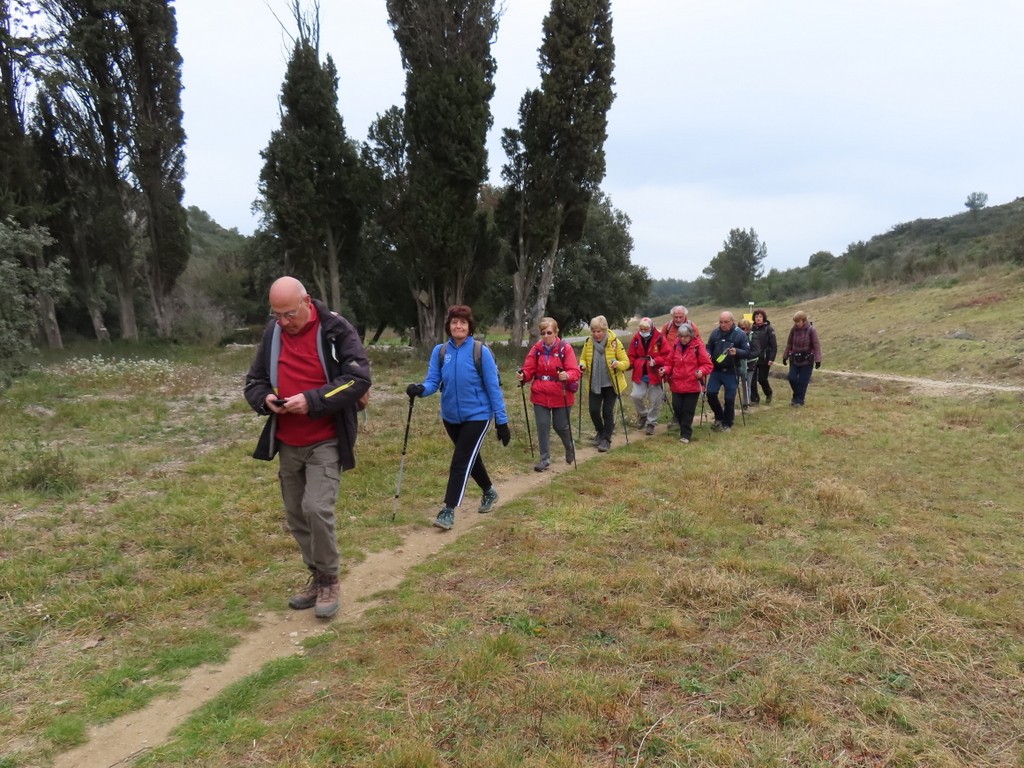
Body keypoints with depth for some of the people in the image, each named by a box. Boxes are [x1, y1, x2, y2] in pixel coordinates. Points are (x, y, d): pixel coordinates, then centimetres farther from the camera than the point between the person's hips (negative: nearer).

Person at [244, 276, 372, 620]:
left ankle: (330, 581, 4)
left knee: (316, 507, -17)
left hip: (325, 441, -6)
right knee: (295, 514, 11)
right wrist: (265, 399, -11)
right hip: (288, 443, 6)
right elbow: (254, 380, 13)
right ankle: (317, 577, 28)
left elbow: (359, 378, -17)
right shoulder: (272, 332, 5)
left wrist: (312, 400, -25)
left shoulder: (335, 329, -11)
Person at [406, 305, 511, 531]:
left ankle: (448, 511, 0)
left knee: (460, 461, -8)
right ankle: (489, 492, 43)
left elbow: (493, 387, -11)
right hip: (451, 416, 5)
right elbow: (433, 381, -4)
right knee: (470, 458, 20)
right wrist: (420, 389, -28)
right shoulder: (440, 351, -3)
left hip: (477, 416, -5)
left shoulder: (481, 351, -14)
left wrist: (502, 421, -10)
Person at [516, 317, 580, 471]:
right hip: (540, 395, 3)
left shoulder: (566, 349, -10)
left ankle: (570, 446, 40)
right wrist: (523, 375, -22)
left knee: (561, 426, 8)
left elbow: (575, 371, -16)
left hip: (561, 396, -2)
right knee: (542, 426, 2)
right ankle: (545, 458, 15)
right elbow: (530, 369, 1)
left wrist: (567, 375, -38)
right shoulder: (536, 349, -1)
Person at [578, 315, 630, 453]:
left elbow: (626, 362, -9)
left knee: (607, 411, -3)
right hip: (595, 384, 3)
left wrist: (618, 364, -30)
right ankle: (600, 432, 30)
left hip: (611, 384, -3)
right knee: (594, 410, 2)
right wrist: (583, 365, -12)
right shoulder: (588, 343, -4)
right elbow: (583, 358, 11)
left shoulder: (614, 342, -12)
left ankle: (606, 440, 11)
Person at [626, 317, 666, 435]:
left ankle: (651, 423, 22)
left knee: (654, 400, 5)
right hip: (639, 374, 2)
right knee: (636, 396, -10)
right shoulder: (636, 339, 0)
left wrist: (656, 361, -20)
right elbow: (631, 356, 6)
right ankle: (642, 414, 20)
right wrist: (629, 364, -13)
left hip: (654, 375, -2)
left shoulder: (659, 338, -10)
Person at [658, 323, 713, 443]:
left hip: (692, 385, -4)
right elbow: (669, 362, 12)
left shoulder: (697, 346, -6)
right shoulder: (675, 346, 5)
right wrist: (665, 370, -8)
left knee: (688, 410, 1)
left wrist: (702, 371, -25)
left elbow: (707, 364, -6)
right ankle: (685, 429, 25)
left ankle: (686, 434, 9)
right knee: (677, 407, 4)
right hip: (677, 384, 4)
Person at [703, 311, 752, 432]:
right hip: (716, 370, 3)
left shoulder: (740, 334, -7)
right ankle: (719, 417, 20)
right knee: (710, 393, -4)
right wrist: (707, 354, -11)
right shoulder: (715, 333, 3)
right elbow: (708, 347, 12)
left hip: (731, 372, -3)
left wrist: (736, 352, -28)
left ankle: (727, 424, 20)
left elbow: (748, 352, -8)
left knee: (729, 399, 3)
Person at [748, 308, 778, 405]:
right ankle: (754, 399, 12)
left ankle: (768, 394, 29)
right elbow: (747, 343, 13)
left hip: (764, 359, -3)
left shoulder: (768, 329, -4)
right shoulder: (752, 329, 7)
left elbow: (774, 346, -7)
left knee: (762, 379, 1)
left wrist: (771, 359, -14)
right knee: (752, 380, -1)